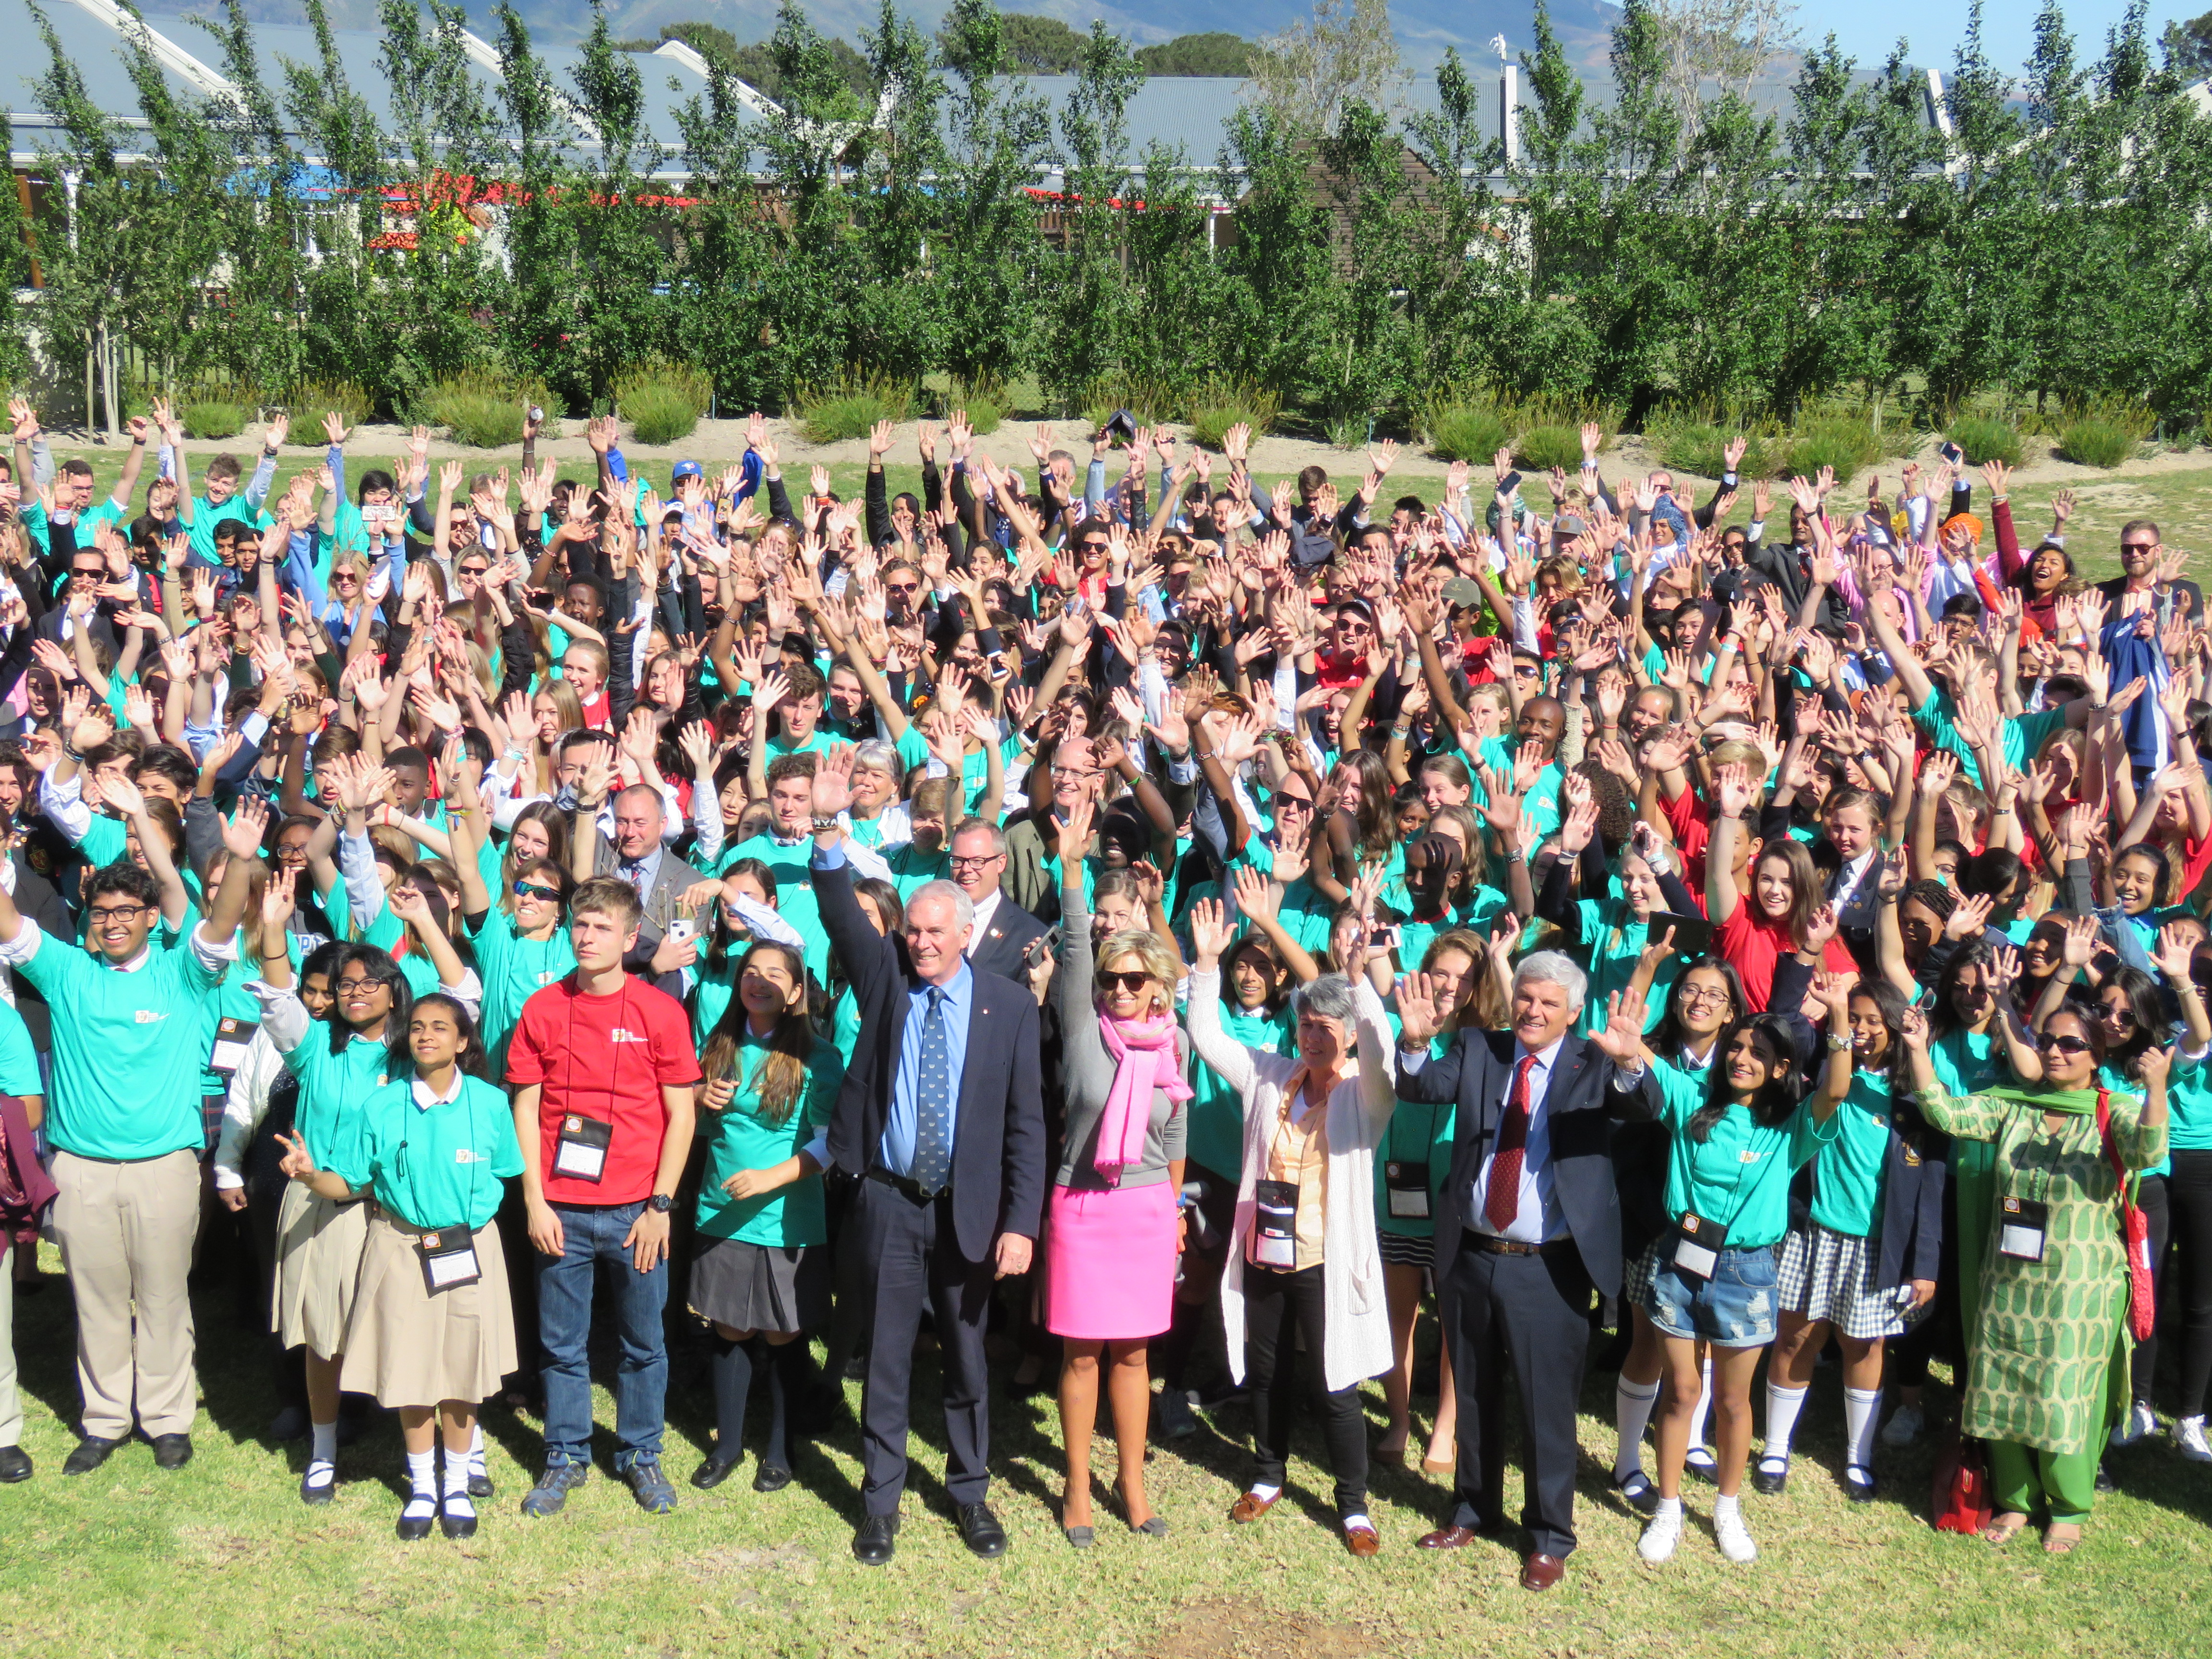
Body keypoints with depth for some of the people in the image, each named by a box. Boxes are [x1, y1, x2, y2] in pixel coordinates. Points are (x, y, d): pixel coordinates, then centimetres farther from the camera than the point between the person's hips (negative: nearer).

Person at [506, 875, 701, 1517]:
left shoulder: (661, 1012, -2)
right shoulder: (542, 1009, 2)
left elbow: (681, 1115, -1)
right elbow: (525, 1109, 4)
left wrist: (660, 1206, -6)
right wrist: (535, 1201, -3)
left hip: (637, 1212, -1)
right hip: (560, 1211, 1)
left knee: (644, 1342, 9)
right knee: (560, 1343, 9)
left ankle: (640, 1454, 26)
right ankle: (566, 1458, 25)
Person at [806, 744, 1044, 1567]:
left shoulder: (1009, 1005, -3)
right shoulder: (886, 978, 1)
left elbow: (1026, 1121, -4)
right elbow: (842, 915, -16)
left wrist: (1020, 1221, -10)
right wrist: (829, 826, -31)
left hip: (968, 1208, 0)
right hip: (890, 1200, 0)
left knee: (967, 1359, 13)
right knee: (887, 1358, 9)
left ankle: (970, 1492, 30)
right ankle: (881, 1500, 23)